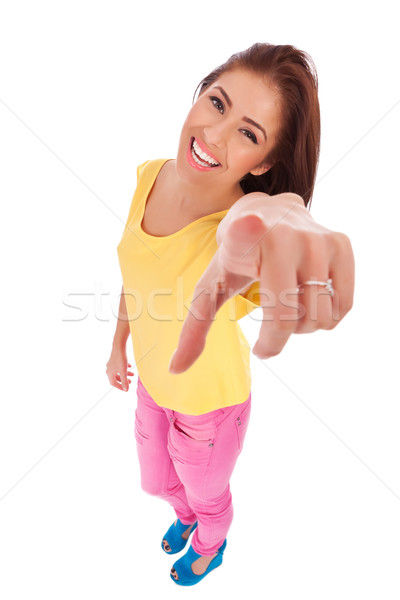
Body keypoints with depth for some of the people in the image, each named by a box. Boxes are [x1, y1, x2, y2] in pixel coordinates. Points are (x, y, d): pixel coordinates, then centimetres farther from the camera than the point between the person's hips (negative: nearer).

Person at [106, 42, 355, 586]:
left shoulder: (238, 223, -36)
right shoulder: (149, 176, -15)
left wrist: (261, 221, -85)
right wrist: (119, 343, 12)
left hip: (209, 403, -5)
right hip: (153, 383, 6)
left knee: (207, 497, 29)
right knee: (157, 482, 34)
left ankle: (209, 547, 69)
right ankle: (186, 515, 73)